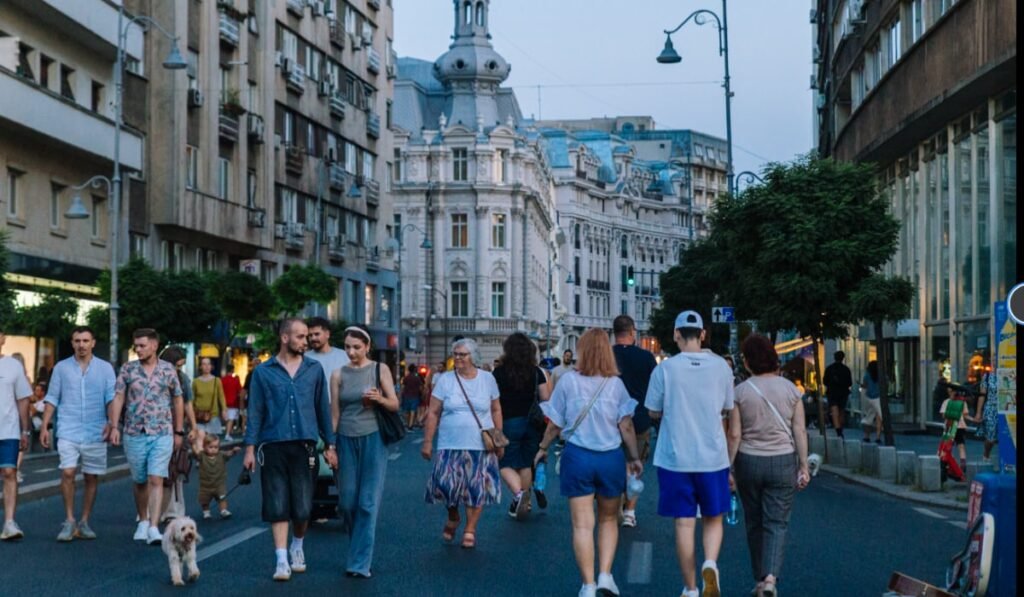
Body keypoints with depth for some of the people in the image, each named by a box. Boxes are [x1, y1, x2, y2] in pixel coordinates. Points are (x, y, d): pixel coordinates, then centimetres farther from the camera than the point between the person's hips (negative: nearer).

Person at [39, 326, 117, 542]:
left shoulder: (105, 368, 5)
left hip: (95, 433, 1)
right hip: (68, 432, -1)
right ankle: (69, 521, -1)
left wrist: (111, 422, -15)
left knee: (92, 477, 5)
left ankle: (84, 522, 16)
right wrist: (44, 427, 1)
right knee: (67, 473, -13)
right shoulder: (61, 368, 7)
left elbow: (111, 398, 0)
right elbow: (51, 399, 8)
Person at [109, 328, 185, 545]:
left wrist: (179, 431, 7)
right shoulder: (127, 369, 3)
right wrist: (114, 426, -8)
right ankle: (143, 521, 28)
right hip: (134, 434, 2)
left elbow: (178, 401, 8)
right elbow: (118, 398, 2)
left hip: (162, 434, -2)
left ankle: (154, 528, -15)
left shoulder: (168, 370, 2)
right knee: (140, 482, 12)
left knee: (156, 480, -11)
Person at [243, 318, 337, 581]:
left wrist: (330, 445, 8)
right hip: (273, 446, -1)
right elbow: (255, 411, 4)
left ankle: (297, 547, 30)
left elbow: (323, 408, 11)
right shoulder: (263, 372, 3)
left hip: (304, 445, 1)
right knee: (277, 507, -1)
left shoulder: (314, 369, 8)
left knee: (302, 507, 3)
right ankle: (282, 560, 5)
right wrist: (250, 448, -2)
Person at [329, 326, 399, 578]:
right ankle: (359, 548, 28)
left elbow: (395, 405, 2)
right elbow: (334, 413, 6)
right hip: (346, 440, 2)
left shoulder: (380, 369, 1)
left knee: (368, 502, -5)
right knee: (347, 501, 4)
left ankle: (360, 563, -1)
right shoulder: (338, 375, 5)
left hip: (372, 439, -2)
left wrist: (379, 399, -18)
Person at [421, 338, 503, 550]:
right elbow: (433, 413, 2)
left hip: (481, 446, 1)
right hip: (451, 445, -1)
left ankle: (470, 530, 17)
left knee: (477, 489, 1)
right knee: (447, 484, -11)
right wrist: (427, 442, -2)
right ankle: (453, 517, 19)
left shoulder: (487, 379, 5)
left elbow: (496, 411, 12)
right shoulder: (445, 379, 1)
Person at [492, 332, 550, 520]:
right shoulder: (537, 372, -1)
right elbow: (546, 398, -3)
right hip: (532, 423, 3)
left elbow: (494, 402, -6)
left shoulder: (499, 372, -6)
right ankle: (524, 502, 20)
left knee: (506, 464, 4)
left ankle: (518, 493, -20)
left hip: (509, 422, -3)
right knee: (526, 464, 15)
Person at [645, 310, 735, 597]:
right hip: (713, 456, 1)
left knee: (684, 523, 7)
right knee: (713, 519, 17)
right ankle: (710, 563, -9)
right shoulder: (721, 366, -3)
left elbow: (654, 412, 0)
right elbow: (726, 409, 9)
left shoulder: (665, 368, -9)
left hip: (675, 458, -1)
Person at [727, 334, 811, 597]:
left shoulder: (740, 391, -6)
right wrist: (804, 466, 4)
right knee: (776, 523, 2)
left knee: (754, 523, 13)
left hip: (749, 461, 0)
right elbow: (800, 431, -2)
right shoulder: (790, 388, -2)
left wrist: (729, 468, 2)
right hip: (783, 462, 0)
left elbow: (734, 435, -6)